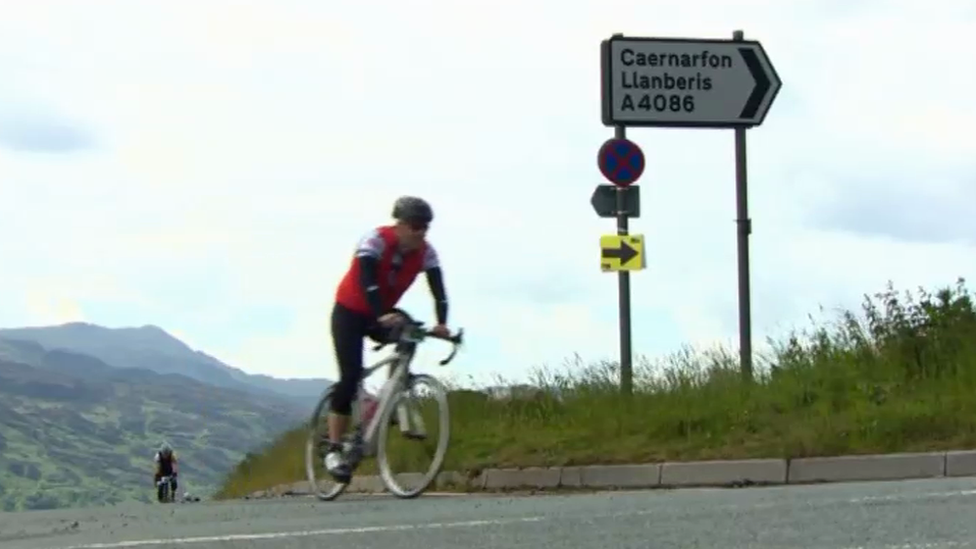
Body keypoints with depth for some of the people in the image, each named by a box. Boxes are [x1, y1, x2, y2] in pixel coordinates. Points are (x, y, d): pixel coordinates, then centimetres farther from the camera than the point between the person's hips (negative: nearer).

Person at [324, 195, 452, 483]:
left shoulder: (426, 252, -14)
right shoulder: (376, 240, -27)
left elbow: (438, 289, -24)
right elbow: (367, 281, -39)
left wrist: (441, 323, -42)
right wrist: (382, 316, -55)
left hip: (384, 313, 5)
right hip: (350, 312, -5)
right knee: (351, 376, -15)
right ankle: (333, 449, -10)